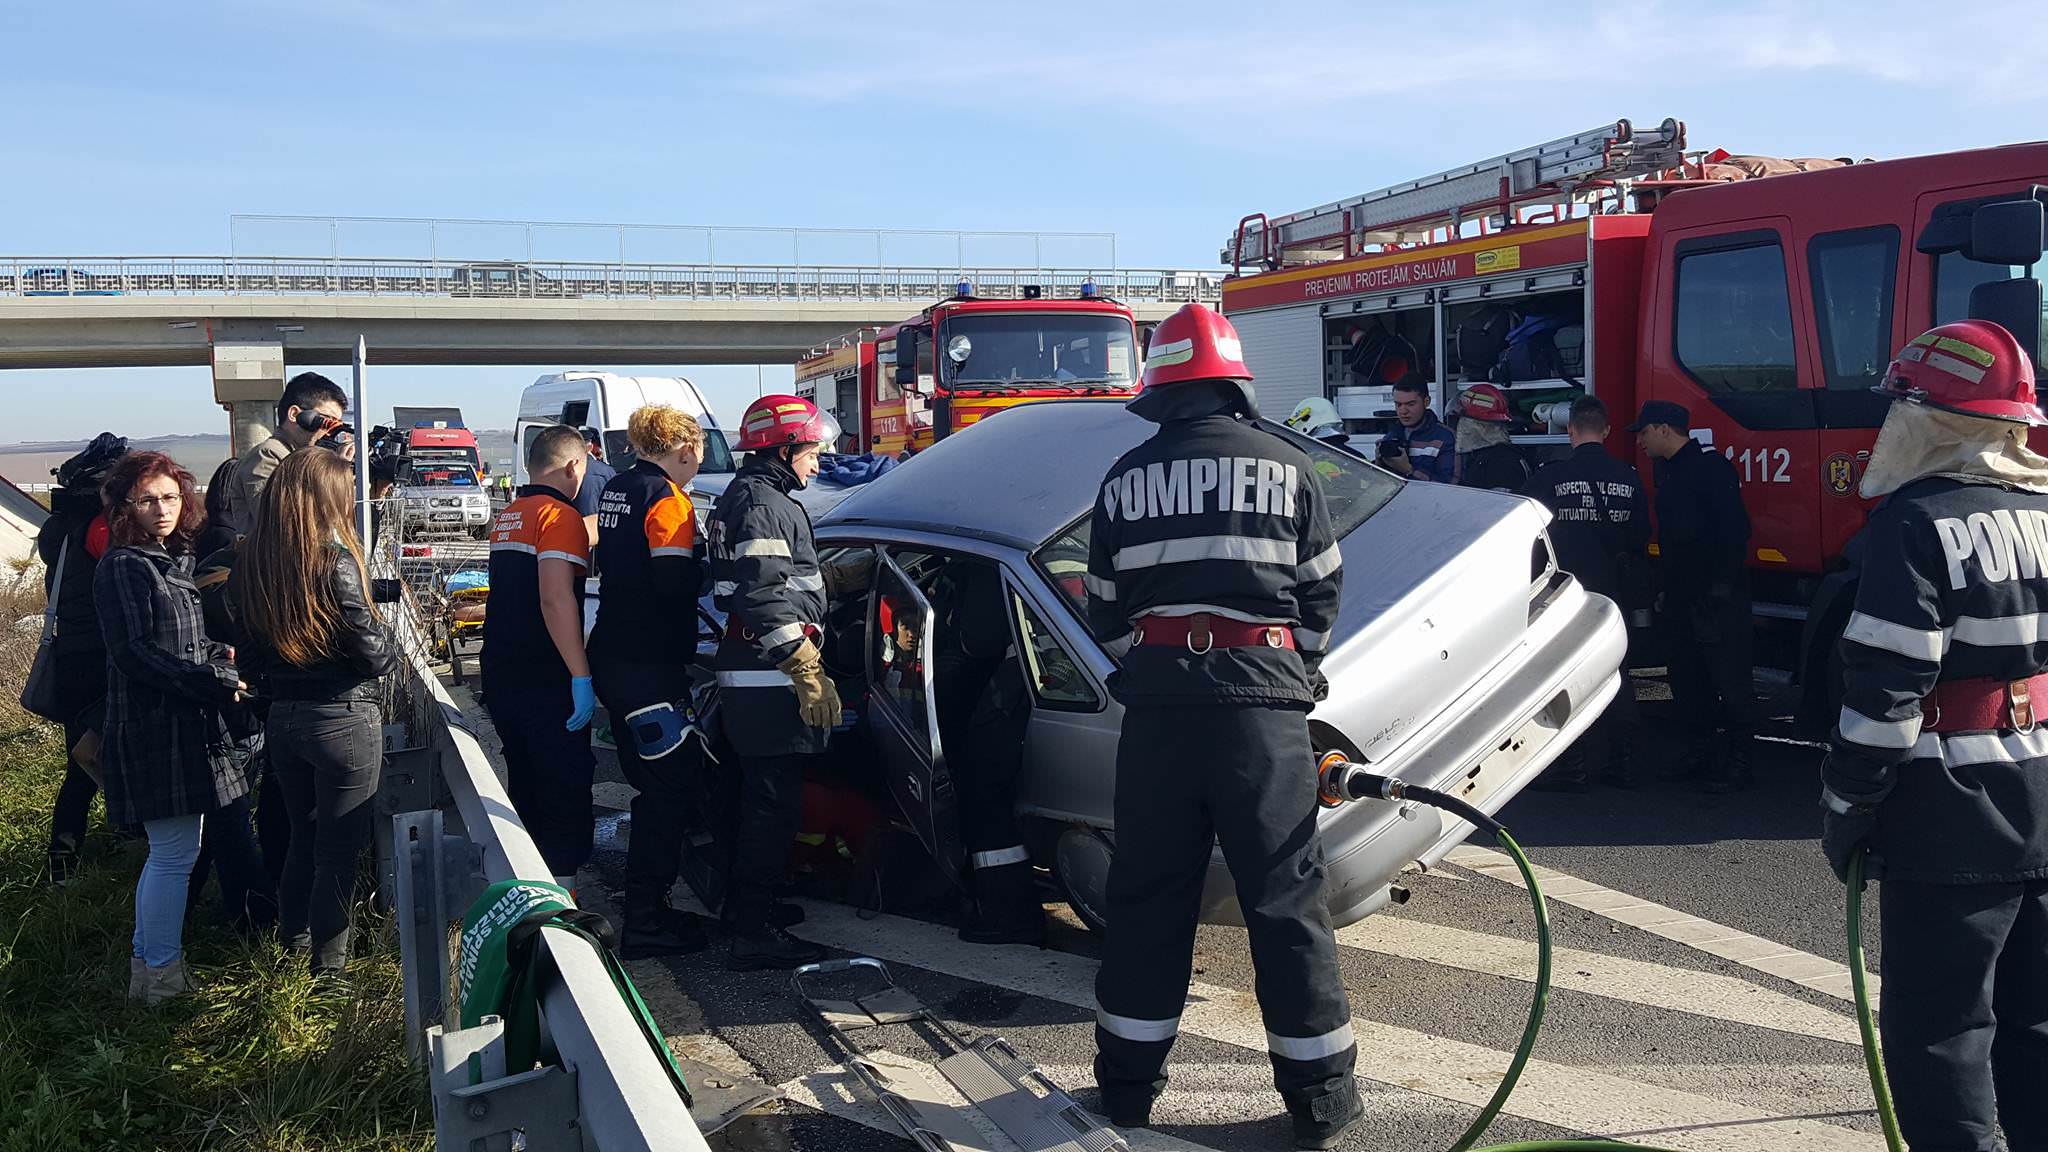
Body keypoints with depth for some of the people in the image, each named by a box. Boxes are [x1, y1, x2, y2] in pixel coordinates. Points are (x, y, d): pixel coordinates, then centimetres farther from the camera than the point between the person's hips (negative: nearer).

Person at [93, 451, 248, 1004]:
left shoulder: (173, 559, 13)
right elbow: (133, 655, -19)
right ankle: (160, 976, 9)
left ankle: (148, 956, 30)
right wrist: (214, 682, -18)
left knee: (170, 851, 17)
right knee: (175, 854, -3)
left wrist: (218, 657, 3)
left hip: (185, 724, 9)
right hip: (152, 729, -9)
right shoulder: (122, 566, -13)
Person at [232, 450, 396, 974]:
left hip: (281, 719, 6)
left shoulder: (249, 563, 2)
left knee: (303, 833, 23)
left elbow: (248, 651, 9)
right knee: (339, 845, 7)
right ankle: (329, 960, 16)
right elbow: (372, 653, -15)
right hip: (342, 720, -6)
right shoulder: (335, 561, -18)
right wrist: (393, 648, 4)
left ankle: (294, 935, 36)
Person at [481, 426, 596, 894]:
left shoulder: (506, 517, 14)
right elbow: (555, 598, -24)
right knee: (567, 791, -2)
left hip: (500, 674, 9)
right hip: (545, 681, -9)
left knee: (525, 785, 20)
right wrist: (581, 677, -24)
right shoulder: (560, 515, -13)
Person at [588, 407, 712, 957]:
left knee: (654, 784, 19)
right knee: (667, 790, -3)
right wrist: (709, 565, -4)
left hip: (613, 658, 10)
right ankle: (647, 923, -1)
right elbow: (677, 586, -23)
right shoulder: (667, 499, -15)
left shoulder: (617, 490, 13)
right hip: (650, 666, -10)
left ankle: (648, 906, 28)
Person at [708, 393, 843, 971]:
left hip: (747, 680, 11)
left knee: (759, 800, 21)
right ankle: (753, 933, -2)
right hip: (770, 684, -11)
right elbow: (766, 601, -24)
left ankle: (745, 907, 33)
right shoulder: (765, 505, -15)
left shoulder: (741, 498, 19)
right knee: (774, 807, -6)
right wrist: (809, 673, -25)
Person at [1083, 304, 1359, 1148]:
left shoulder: (1126, 477, 7)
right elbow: (1322, 594, 7)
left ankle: (1129, 1081, 22)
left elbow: (1105, 611, 12)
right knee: (1286, 901, 5)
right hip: (1262, 698, -2)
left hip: (1157, 698, 2)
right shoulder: (1286, 466, 2)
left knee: (1147, 896, 12)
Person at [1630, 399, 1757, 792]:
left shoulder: (1710, 467, -11)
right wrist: (1667, 590, 16)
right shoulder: (1667, 470, 16)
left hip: (1717, 601, -9)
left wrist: (1721, 587, -21)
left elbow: (1735, 529, -18)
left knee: (1730, 683, -2)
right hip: (1681, 601, 9)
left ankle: (1736, 764, 3)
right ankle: (1700, 755, 23)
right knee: (1688, 683, 13)